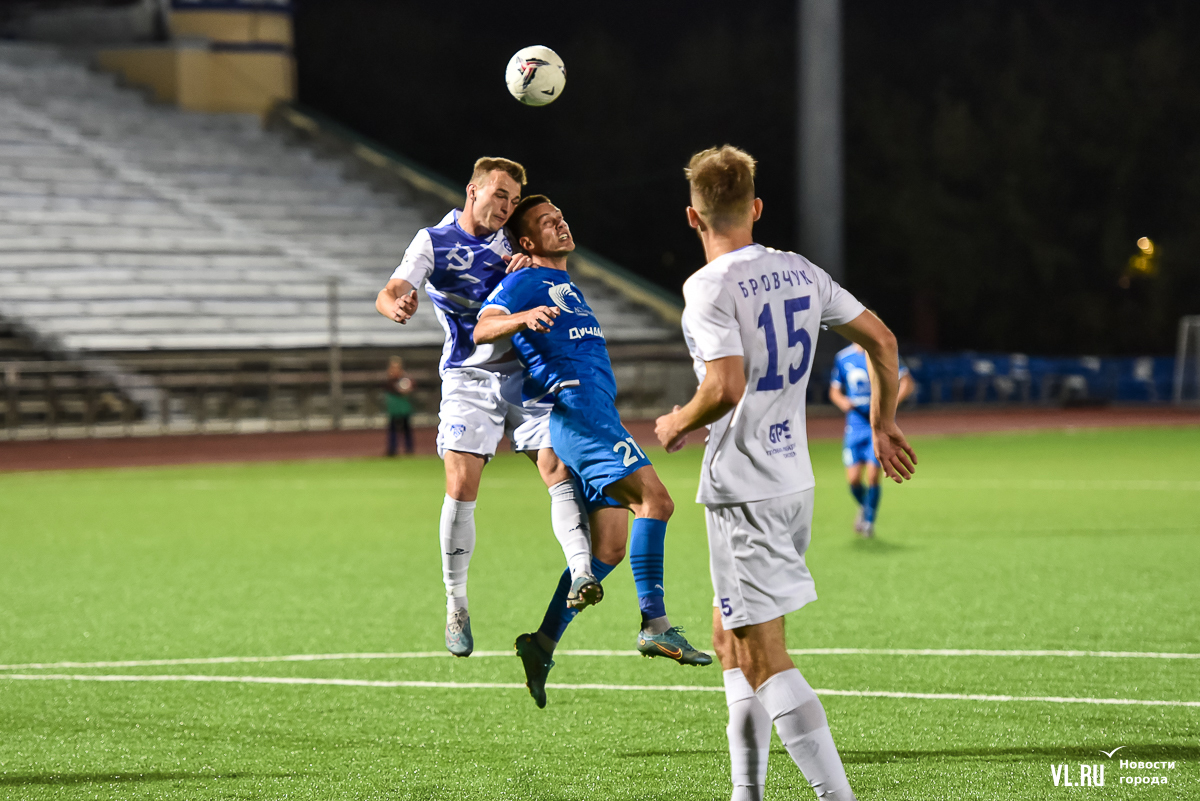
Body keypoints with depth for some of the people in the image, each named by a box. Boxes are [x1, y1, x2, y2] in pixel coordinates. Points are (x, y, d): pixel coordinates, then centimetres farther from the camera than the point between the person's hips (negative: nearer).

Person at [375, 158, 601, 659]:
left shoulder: (510, 239, 11)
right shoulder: (433, 241, 0)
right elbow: (392, 292, -11)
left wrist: (534, 260, -5)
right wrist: (397, 304, -38)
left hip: (525, 370, 3)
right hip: (468, 378, -3)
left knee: (560, 469, -16)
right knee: (461, 489, -12)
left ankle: (581, 574, -26)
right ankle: (456, 607, 0)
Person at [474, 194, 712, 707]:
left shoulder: (566, 285, 29)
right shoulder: (525, 283, 2)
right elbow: (483, 330, -16)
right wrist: (522, 317, -31)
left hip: (598, 412, 10)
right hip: (573, 409, -10)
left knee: (609, 545, 3)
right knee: (653, 498, -23)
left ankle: (543, 644, 4)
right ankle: (654, 624, -27)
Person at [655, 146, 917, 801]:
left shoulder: (709, 286, -14)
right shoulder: (801, 273, 8)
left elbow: (726, 387, -25)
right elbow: (881, 341, 13)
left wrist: (679, 423, -5)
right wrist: (883, 426, 26)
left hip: (743, 493, -8)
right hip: (794, 480, 8)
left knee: (762, 658, -8)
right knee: (730, 641, 20)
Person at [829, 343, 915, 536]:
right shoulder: (843, 357, 5)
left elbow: (907, 383, -3)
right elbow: (834, 391, 15)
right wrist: (842, 402, -8)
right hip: (855, 424, 2)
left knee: (873, 475, -10)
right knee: (853, 478, -4)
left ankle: (869, 520, 10)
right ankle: (863, 507, 28)